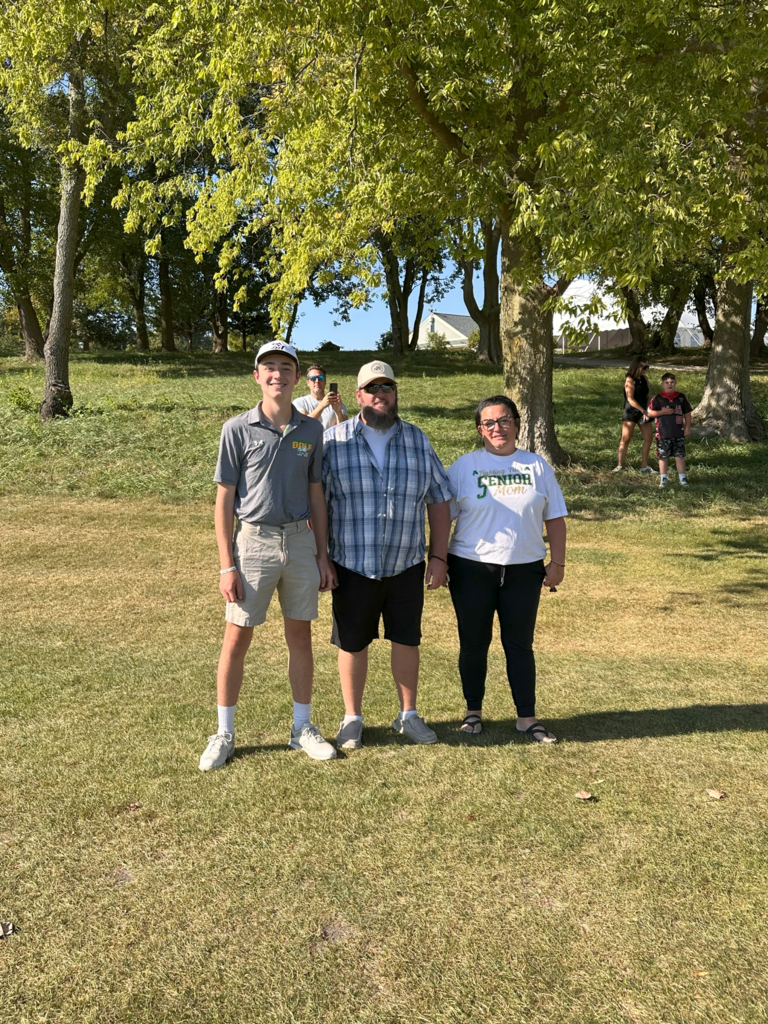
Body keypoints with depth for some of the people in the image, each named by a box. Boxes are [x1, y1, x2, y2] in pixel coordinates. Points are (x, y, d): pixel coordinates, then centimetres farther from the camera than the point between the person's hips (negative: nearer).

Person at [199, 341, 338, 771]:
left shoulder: (311, 430, 6)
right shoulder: (238, 429, -4)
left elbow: (316, 494, 11)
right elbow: (225, 500, -3)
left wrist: (323, 554, 7)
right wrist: (227, 565, -8)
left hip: (299, 541, 3)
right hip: (253, 542, -3)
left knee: (301, 636, 10)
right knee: (238, 638, 3)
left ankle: (303, 728, 25)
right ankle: (224, 734, 19)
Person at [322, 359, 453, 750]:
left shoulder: (418, 441, 5)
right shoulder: (335, 440, -3)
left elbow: (439, 501, 7)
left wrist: (439, 557, 2)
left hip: (406, 565, 2)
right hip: (352, 566, -2)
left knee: (407, 640, 12)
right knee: (352, 643, 8)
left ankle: (408, 715, 30)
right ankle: (352, 718, 27)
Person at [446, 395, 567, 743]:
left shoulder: (537, 466, 7)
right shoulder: (464, 466, 1)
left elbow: (555, 518, 9)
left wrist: (557, 562, 4)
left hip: (524, 570, 1)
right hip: (471, 569, -1)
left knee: (520, 645, 8)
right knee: (474, 643, 9)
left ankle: (527, 717, 20)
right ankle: (473, 711, 26)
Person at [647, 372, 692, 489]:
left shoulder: (681, 397, 3)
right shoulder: (659, 398, -2)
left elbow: (687, 413, 10)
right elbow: (649, 413, -3)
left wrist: (687, 427, 4)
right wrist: (662, 412, -14)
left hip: (678, 432, 1)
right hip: (663, 433, -1)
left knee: (680, 455, 4)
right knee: (663, 456, 7)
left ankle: (682, 477, 14)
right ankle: (663, 478, 17)